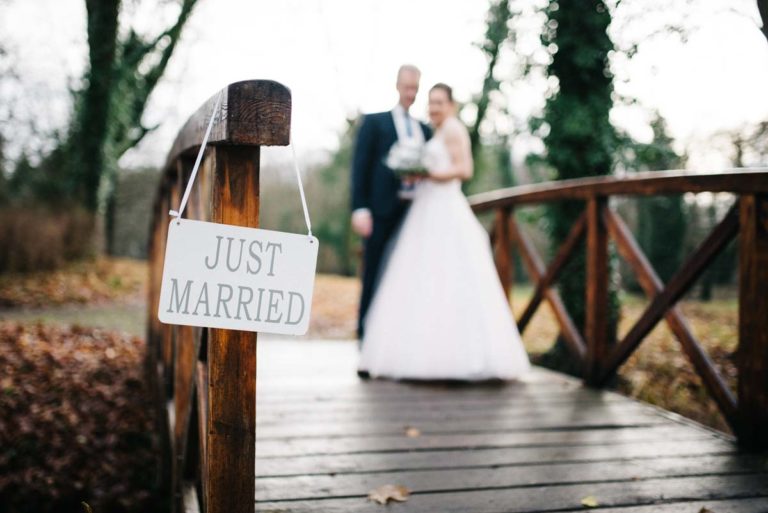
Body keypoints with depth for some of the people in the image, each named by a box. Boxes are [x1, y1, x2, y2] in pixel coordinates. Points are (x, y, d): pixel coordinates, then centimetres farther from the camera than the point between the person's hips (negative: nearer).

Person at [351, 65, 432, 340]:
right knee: (374, 280, 1)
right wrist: (360, 209, -11)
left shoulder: (425, 130, 19)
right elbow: (360, 167, -1)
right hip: (382, 212, -3)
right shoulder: (374, 122, 7)